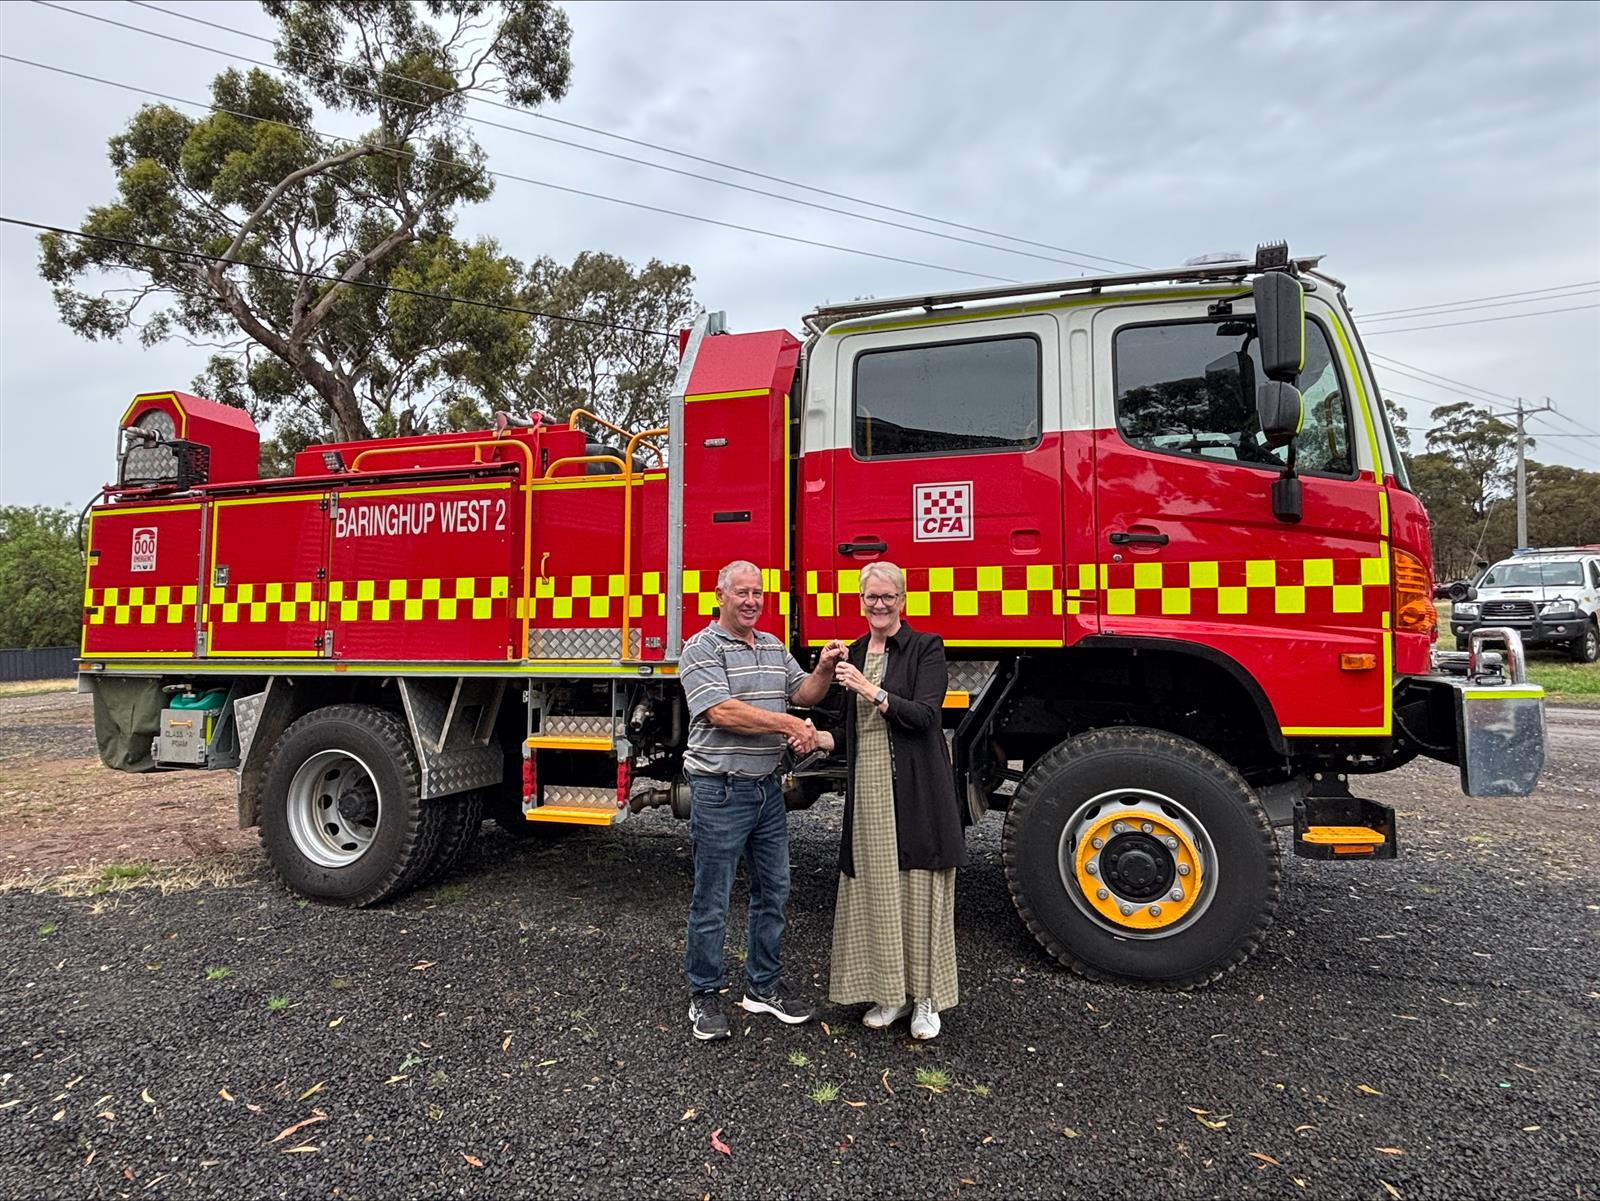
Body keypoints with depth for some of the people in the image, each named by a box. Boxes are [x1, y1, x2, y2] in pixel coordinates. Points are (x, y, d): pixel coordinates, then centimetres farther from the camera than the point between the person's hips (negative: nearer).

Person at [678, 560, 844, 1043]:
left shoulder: (774, 647, 12)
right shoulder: (701, 649, -10)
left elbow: (803, 693, 9)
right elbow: (721, 712, -21)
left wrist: (824, 669, -12)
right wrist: (789, 724, -20)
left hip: (768, 788, 7)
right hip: (720, 792, -7)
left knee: (773, 891, 14)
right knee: (712, 900, 5)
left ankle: (763, 987, 30)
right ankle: (704, 995, 21)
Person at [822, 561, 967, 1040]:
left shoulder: (926, 647, -4)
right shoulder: (852, 653, 13)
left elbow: (924, 715, -15)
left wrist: (871, 691, -22)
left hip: (916, 790, -4)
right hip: (867, 789, 5)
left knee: (919, 888, 2)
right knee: (876, 888, 8)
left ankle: (926, 998, 15)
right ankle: (890, 991, 21)